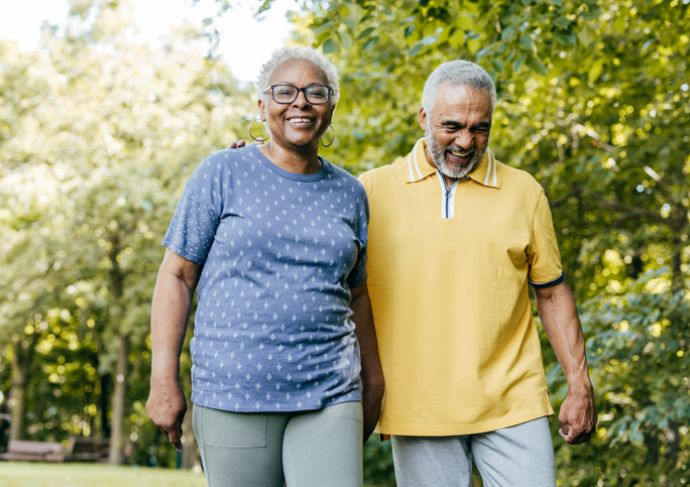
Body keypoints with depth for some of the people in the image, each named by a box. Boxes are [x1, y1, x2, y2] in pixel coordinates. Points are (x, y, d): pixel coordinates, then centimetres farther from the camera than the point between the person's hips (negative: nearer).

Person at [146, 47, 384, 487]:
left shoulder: (349, 193, 12)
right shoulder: (223, 174, 1)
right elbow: (177, 276, 0)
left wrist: (373, 379, 19)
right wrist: (164, 380, -6)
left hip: (329, 397, 3)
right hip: (233, 394, -2)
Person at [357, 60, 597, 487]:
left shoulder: (524, 192, 7)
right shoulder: (374, 190, 3)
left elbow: (553, 294, 10)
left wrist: (580, 387, 7)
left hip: (513, 404, 1)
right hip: (417, 409, -1)